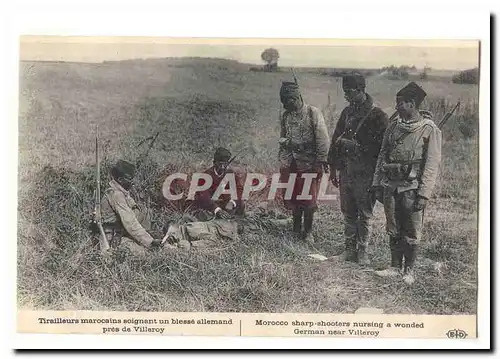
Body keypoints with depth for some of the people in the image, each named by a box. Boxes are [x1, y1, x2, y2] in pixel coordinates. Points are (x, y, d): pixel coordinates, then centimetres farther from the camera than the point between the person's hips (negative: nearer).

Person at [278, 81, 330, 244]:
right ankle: (296, 228, 26)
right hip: (290, 164, 5)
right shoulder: (285, 116, 9)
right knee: (292, 198, 10)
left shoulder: (313, 113, -7)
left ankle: (308, 232, 14)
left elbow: (322, 138, -9)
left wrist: (322, 159, -13)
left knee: (309, 200, 0)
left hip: (310, 164, -5)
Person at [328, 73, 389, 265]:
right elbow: (336, 139, 16)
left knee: (364, 215, 5)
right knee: (348, 214, 13)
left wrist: (353, 145, -16)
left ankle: (362, 251, 17)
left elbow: (382, 147, -15)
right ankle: (349, 249, 24)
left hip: (365, 175, -6)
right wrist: (333, 168, 15)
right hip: (345, 172, 6)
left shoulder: (377, 116, -11)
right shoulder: (347, 112, 10)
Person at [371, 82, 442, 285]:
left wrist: (424, 194, -16)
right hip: (390, 186, 5)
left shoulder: (430, 130, -8)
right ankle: (395, 267, 25)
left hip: (412, 188, -5)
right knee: (393, 231, 12)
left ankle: (409, 270, 19)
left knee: (411, 233, 5)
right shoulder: (394, 126, 8)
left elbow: (432, 165, -11)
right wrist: (377, 183, 9)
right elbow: (382, 156, 13)